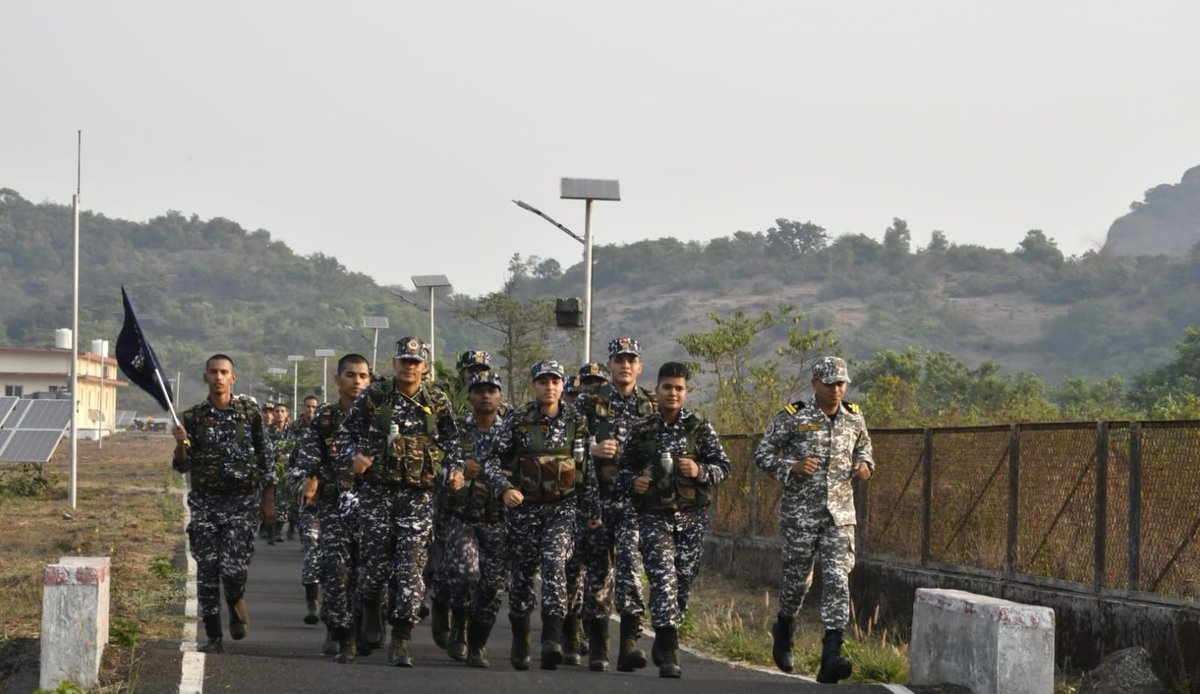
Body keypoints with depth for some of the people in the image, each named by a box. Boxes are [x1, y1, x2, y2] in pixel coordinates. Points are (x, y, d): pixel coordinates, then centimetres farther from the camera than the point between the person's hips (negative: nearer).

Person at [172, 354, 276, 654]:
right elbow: (182, 465, 4)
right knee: (207, 569, -1)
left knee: (234, 565, -15)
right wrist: (181, 444, -17)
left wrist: (268, 496, 5)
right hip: (205, 500, 2)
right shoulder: (194, 417, 5)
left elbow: (265, 454, 7)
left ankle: (236, 605, 18)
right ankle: (213, 637, 6)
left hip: (242, 498, -2)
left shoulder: (249, 410, 2)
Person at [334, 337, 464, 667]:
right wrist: (354, 455, -12)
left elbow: (451, 441, 17)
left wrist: (455, 469, 1)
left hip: (418, 495, 1)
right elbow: (344, 433, 8)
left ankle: (401, 640, -1)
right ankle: (370, 612, 34)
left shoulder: (437, 401, 5)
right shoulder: (374, 396, 1)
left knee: (411, 569, -5)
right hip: (377, 491, -1)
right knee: (377, 561, 2)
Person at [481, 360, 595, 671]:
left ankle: (552, 639, -28)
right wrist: (504, 489, -19)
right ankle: (520, 641, 24)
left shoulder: (576, 423, 3)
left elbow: (587, 470, 11)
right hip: (524, 507, 1)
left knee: (555, 564, -20)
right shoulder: (519, 422, -2)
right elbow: (493, 461, -1)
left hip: (562, 507, 0)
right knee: (522, 573, 7)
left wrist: (593, 510, 11)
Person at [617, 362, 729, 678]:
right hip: (654, 516, -1)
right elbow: (624, 468, 14)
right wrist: (633, 482, -7)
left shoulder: (700, 429, 4)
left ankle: (663, 642, 28)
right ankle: (669, 654, -19)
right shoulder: (641, 430, 6)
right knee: (663, 578, -15)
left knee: (683, 581, 6)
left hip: (692, 516, 1)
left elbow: (723, 466, 4)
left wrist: (699, 471, -14)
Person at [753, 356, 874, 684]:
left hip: (840, 514, 2)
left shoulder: (854, 418, 6)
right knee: (797, 577, 8)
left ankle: (831, 655, -16)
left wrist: (865, 466, 2)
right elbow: (762, 454, -2)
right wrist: (792, 467, -18)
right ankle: (784, 627, 40)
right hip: (800, 513, -2)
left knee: (837, 578, -11)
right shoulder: (793, 417, -6)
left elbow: (863, 448, 25)